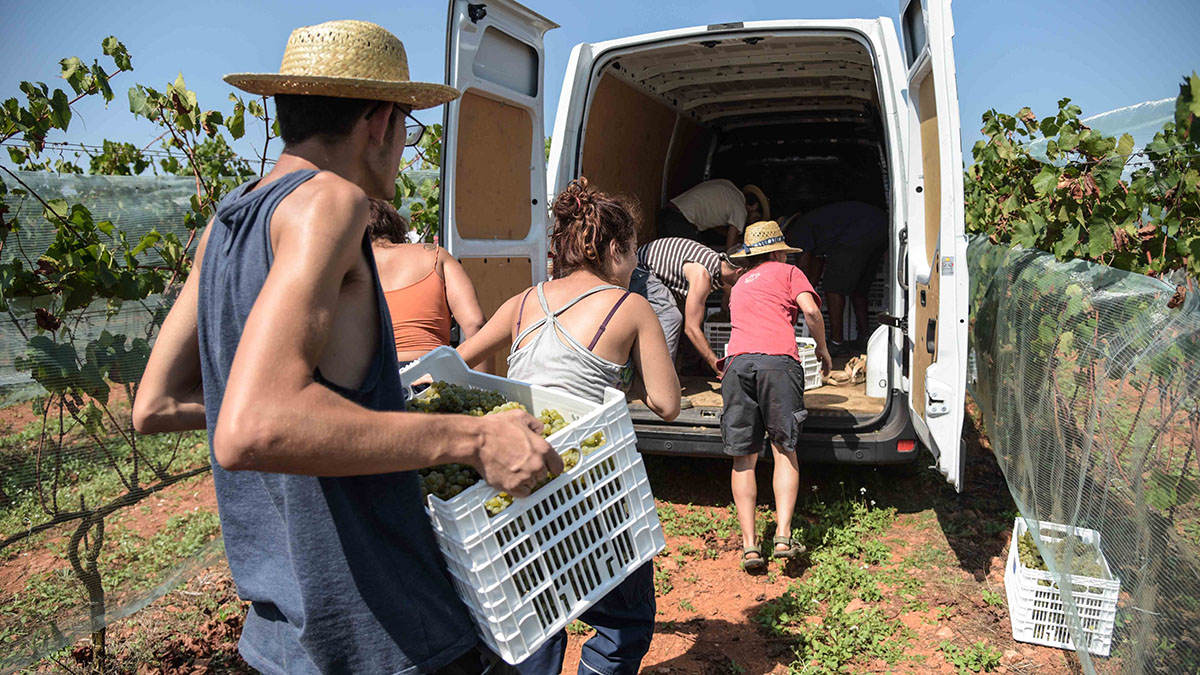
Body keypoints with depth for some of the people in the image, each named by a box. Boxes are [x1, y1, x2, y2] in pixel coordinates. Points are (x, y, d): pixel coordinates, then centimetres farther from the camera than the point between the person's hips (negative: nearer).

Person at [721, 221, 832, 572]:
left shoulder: (739, 284, 34)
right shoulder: (787, 272, 19)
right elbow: (810, 310, 3)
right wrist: (822, 348, 16)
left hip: (738, 361, 3)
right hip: (778, 360, -3)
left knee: (743, 458, 4)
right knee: (784, 450, 6)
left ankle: (749, 544, 1)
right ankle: (783, 536, -4)